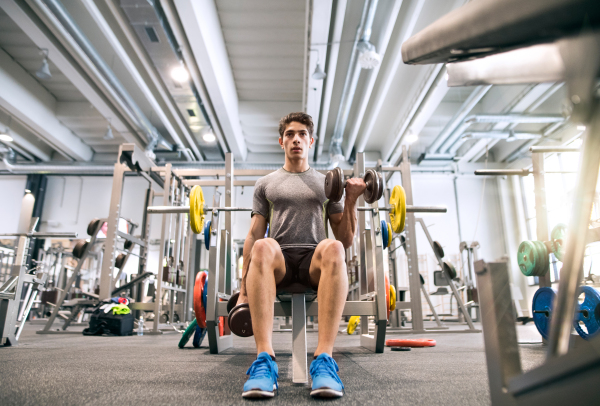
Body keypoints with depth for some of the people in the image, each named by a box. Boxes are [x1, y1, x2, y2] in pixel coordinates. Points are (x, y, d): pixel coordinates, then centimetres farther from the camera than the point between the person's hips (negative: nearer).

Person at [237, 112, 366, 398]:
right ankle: (264, 359, -41)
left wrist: (351, 201, 1)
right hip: (279, 260, 0)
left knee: (332, 248, -37)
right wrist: (244, 288, 3)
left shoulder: (327, 183, 21)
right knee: (263, 247, -37)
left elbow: (346, 240, 16)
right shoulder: (266, 184, 22)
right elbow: (254, 235, 13)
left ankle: (324, 358, -41)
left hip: (314, 260, 0)